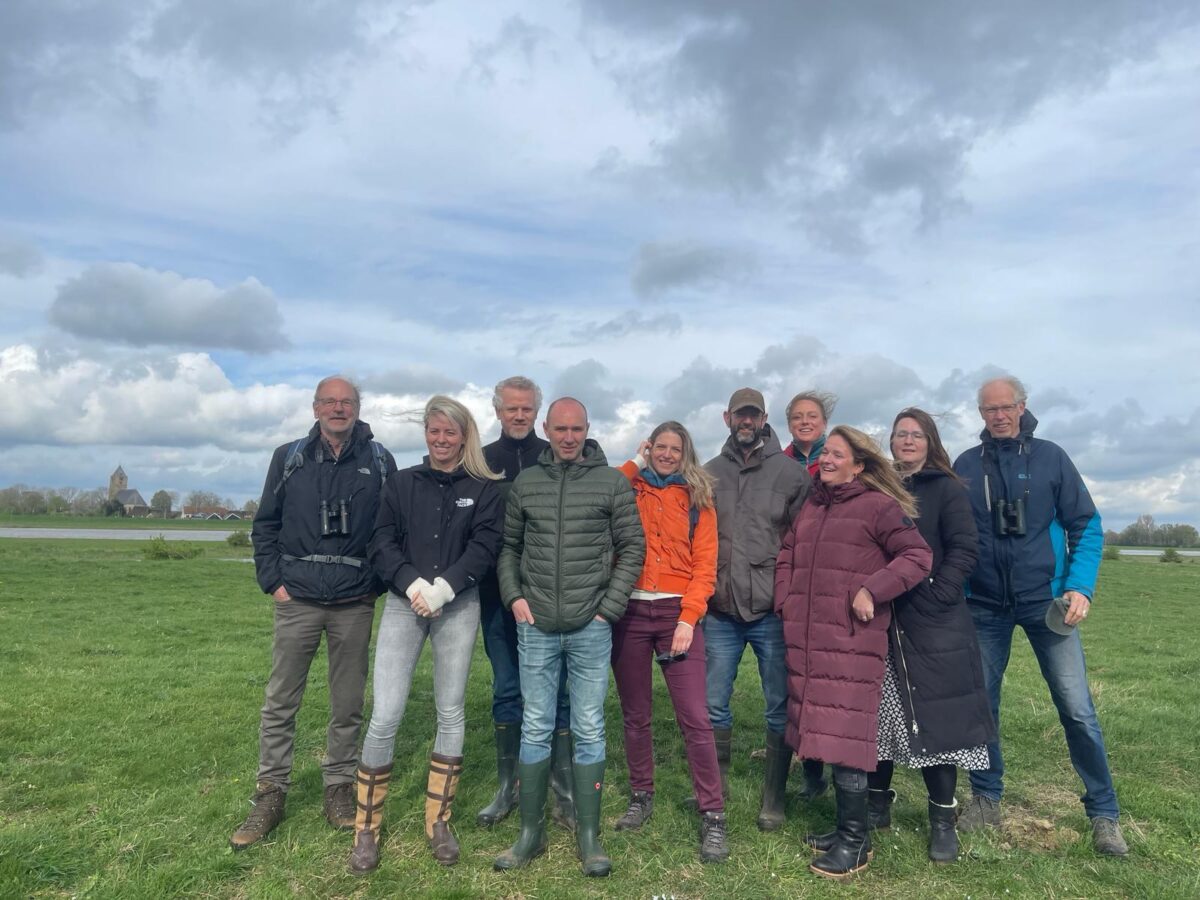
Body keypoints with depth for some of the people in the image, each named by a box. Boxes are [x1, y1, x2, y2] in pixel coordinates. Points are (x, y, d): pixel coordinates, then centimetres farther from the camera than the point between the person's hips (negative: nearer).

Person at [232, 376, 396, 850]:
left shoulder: (379, 461, 3)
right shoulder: (289, 458, 5)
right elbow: (265, 524, 8)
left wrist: (380, 583, -1)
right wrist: (272, 580, 0)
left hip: (355, 606, 0)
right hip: (297, 601, 1)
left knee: (348, 704, 9)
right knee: (280, 702, 6)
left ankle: (339, 788, 24)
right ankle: (270, 794, 20)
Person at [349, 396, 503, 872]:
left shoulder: (483, 489, 4)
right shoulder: (401, 482, 8)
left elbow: (484, 545, -5)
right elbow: (381, 541, 2)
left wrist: (444, 587, -17)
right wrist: (411, 583, -14)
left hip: (459, 608, 0)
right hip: (403, 603, 0)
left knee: (451, 713, 7)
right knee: (385, 716, -3)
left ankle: (438, 822, 22)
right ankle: (366, 828, 14)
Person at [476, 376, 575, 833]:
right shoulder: (481, 462, 7)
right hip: (498, 594, 2)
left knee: (554, 691, 5)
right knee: (506, 691, 11)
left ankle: (563, 790, 16)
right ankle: (507, 787, 24)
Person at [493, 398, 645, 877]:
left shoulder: (612, 482, -1)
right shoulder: (525, 483, 6)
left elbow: (632, 547, 1)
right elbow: (508, 546, 13)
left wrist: (609, 607, -5)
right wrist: (514, 596, 0)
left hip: (590, 627, -2)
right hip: (536, 626, 2)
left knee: (589, 731, 7)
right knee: (535, 728, 9)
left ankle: (589, 836, 20)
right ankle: (530, 832, 23)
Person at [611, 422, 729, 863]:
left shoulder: (697, 499, 7)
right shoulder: (628, 490, 9)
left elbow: (705, 564, 0)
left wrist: (688, 618, -10)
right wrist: (635, 464, -3)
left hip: (676, 612, -1)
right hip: (630, 610, 2)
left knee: (695, 718, -5)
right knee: (635, 714, 12)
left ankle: (713, 816, 6)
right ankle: (641, 797, 30)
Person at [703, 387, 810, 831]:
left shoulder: (791, 472, -1)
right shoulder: (710, 473, 7)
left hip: (773, 610, -2)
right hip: (721, 611, 2)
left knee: (780, 708, 8)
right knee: (714, 705, 11)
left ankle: (774, 798, 24)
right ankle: (717, 785, 30)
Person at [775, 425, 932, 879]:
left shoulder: (878, 506, -6)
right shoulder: (811, 505, 15)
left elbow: (918, 556, -10)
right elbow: (787, 555, 20)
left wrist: (872, 590, -17)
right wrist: (784, 602, 8)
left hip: (852, 644, -7)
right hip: (807, 641, 7)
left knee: (844, 737, -5)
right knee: (825, 734, 13)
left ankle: (855, 841, 10)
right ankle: (846, 826, 28)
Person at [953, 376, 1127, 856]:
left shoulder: (1050, 457, 0)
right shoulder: (965, 466, 3)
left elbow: (1086, 525, 0)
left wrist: (1080, 587, -12)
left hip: (1046, 601, -1)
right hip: (984, 606, 2)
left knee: (1077, 708, -1)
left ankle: (1104, 813, 16)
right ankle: (985, 799, 25)